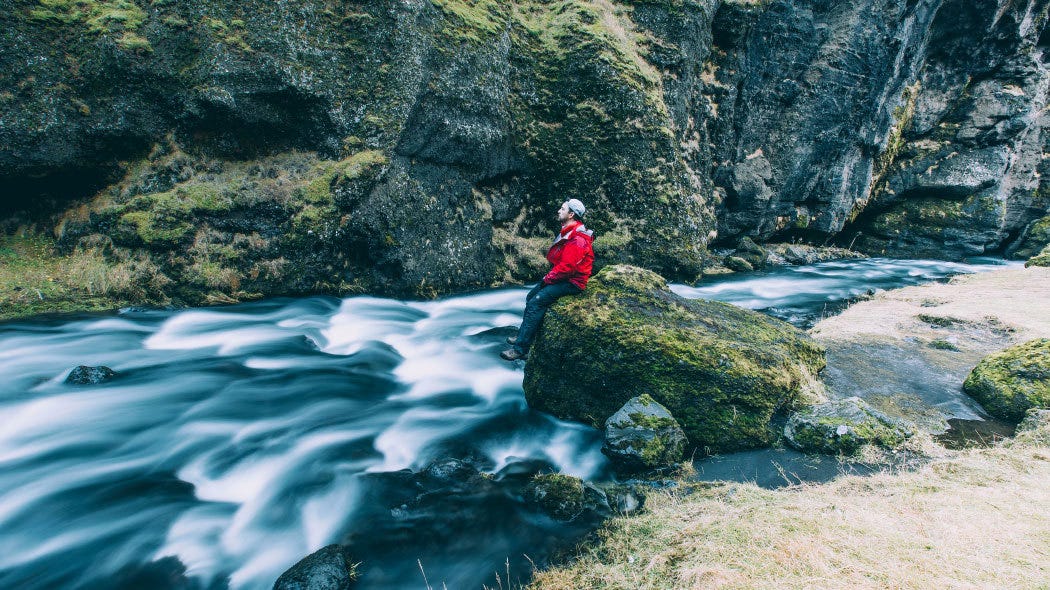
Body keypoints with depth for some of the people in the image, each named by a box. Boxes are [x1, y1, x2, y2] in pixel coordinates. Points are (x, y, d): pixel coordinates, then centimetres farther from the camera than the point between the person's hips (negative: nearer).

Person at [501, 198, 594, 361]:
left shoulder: (578, 239, -22)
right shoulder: (567, 232, 13)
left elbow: (567, 266, -27)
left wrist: (549, 278, -15)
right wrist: (550, 275, 7)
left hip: (572, 282, -11)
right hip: (561, 277, 11)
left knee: (536, 302, -21)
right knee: (531, 296, 10)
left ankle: (521, 348, -20)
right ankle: (523, 335, 17)